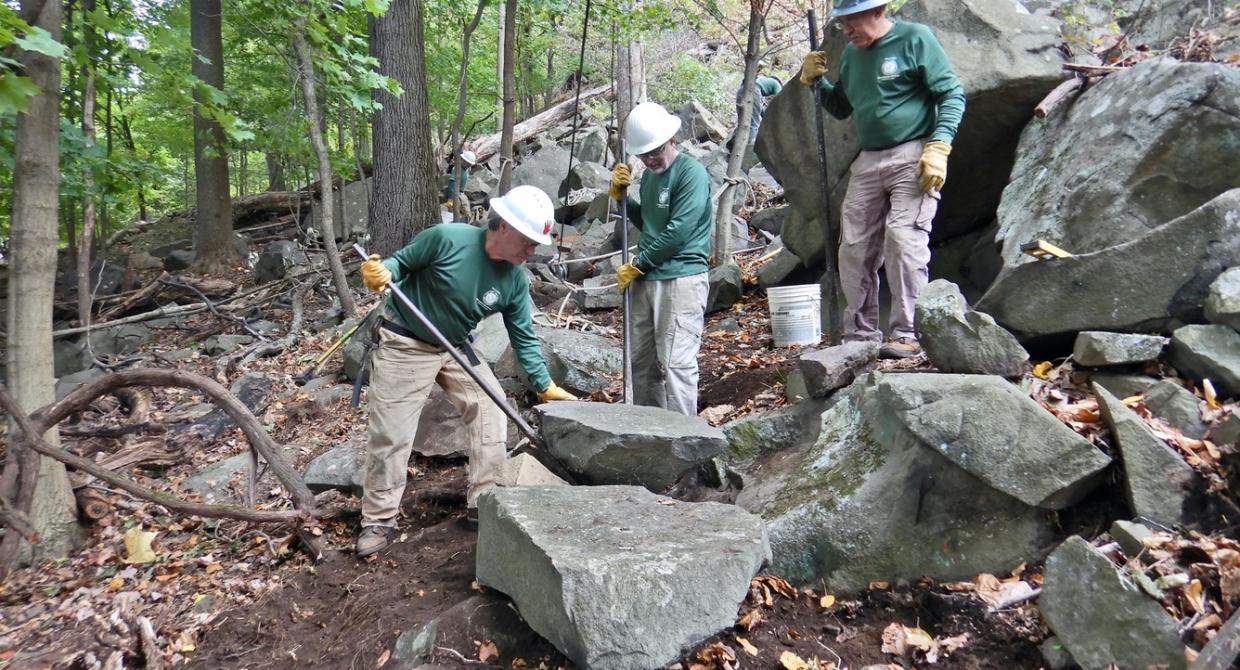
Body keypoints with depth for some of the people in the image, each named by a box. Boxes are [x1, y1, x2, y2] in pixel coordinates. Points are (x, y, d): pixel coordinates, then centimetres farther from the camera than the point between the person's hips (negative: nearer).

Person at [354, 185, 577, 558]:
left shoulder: (515, 281, -9)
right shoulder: (447, 239, -24)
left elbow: (523, 338, 0)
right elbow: (402, 262, -10)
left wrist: (545, 386, -2)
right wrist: (381, 272, -33)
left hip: (456, 349, 5)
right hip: (405, 345, -5)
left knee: (492, 412, -3)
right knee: (390, 435, -3)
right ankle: (378, 520, 13)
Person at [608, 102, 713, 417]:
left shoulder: (692, 173, -10)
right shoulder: (649, 175, 16)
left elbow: (678, 232, -17)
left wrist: (636, 265, -9)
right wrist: (621, 196, 10)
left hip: (682, 279, -8)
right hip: (646, 280, 9)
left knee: (676, 363, -10)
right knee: (641, 361, 12)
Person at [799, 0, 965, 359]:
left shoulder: (915, 39, -4)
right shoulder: (851, 52, 14)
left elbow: (952, 95, -5)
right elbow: (841, 107, 25)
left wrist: (938, 146, -16)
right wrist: (816, 81, 8)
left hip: (912, 159, -6)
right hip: (867, 162, 7)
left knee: (904, 243, -14)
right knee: (854, 248, 5)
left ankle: (907, 335, -6)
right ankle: (859, 333, 15)